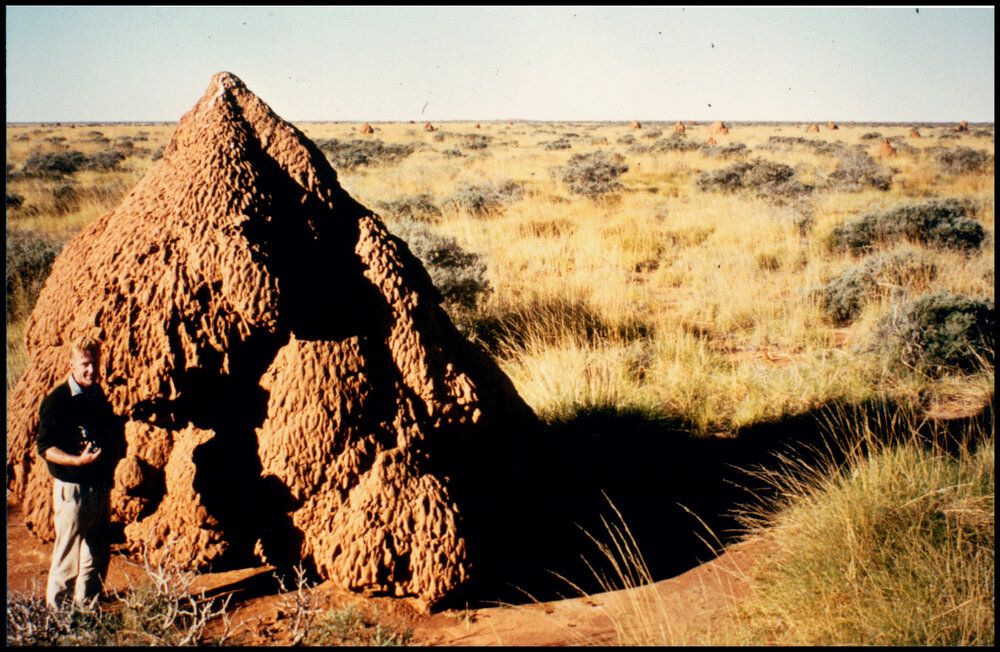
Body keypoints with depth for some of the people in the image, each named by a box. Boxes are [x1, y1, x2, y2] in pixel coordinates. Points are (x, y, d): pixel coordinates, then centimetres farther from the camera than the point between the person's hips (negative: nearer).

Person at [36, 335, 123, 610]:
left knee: (98, 555, 14)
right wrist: (77, 460, -26)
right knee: (67, 556, -3)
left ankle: (87, 605, 27)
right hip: (72, 487, -7)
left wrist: (115, 450, 5)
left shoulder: (100, 399, 11)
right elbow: (45, 448, -14)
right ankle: (57, 611, 10)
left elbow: (116, 438, 25)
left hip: (101, 486, 7)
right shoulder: (57, 401, -10)